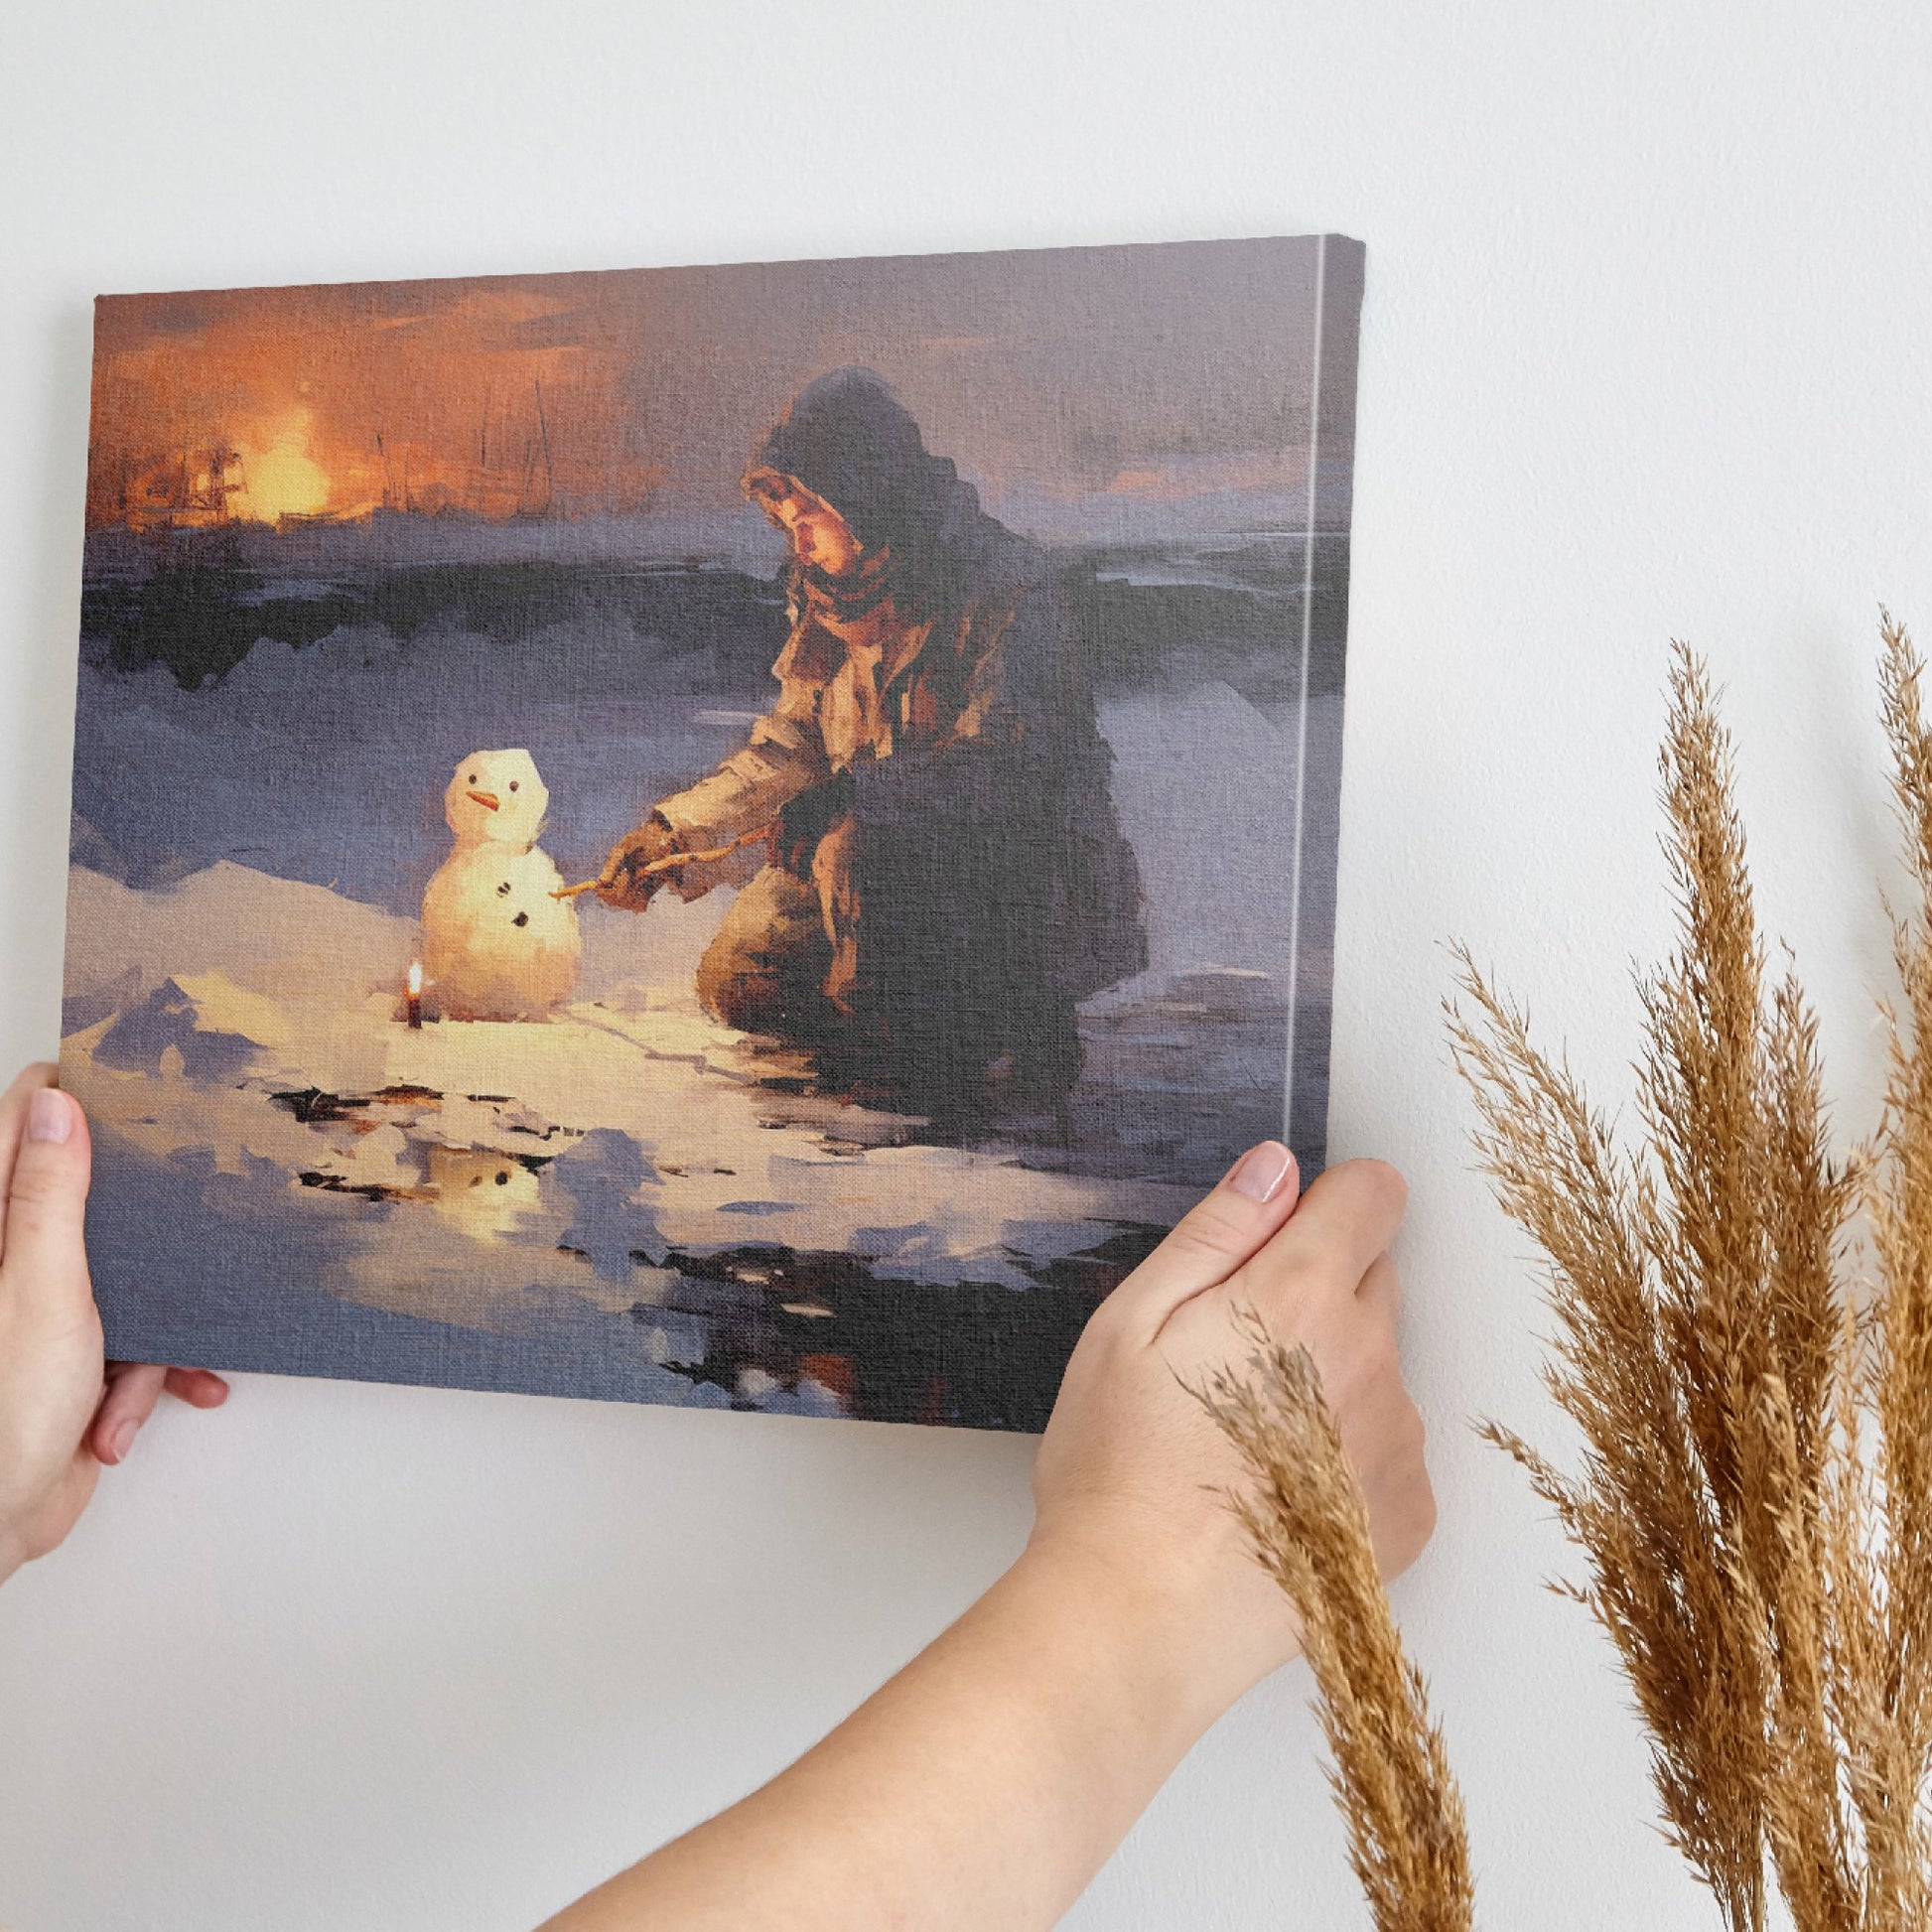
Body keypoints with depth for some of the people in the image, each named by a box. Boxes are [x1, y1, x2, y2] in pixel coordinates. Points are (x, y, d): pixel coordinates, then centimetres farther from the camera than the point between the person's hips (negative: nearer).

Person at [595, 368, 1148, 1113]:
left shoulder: (1012, 593, -20)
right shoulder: (834, 595, 4)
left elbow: (1008, 771, -29)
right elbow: (788, 746, 11)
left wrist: (857, 792, -36)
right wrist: (672, 831, 1)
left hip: (1030, 877, -8)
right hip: (903, 858, 8)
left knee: (859, 851, -35)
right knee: (741, 981, -2)